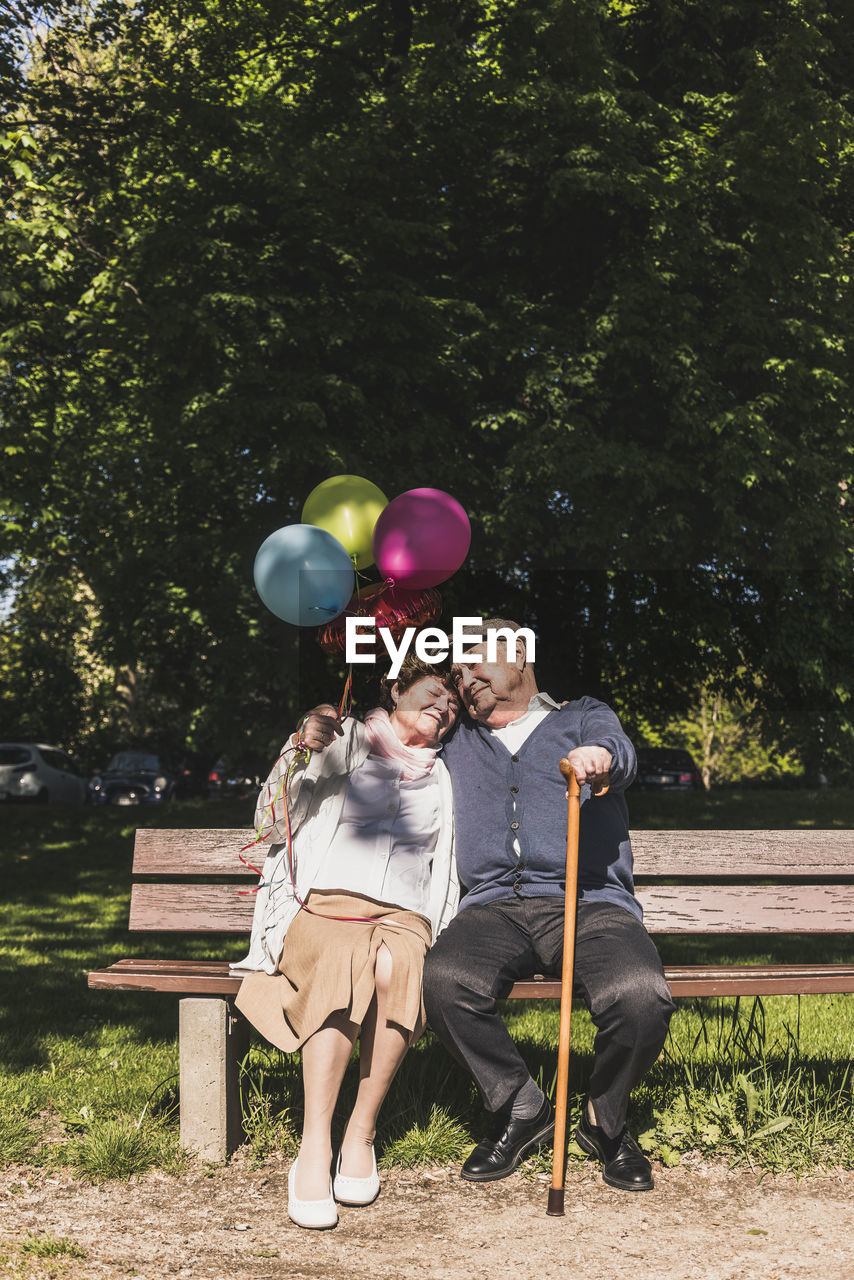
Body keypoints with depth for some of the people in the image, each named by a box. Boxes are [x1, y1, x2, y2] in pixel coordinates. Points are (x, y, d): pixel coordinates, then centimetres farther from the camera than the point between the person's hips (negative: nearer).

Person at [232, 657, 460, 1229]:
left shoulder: (442, 779, 25)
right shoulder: (343, 742, 14)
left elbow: (449, 870, 29)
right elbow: (272, 822, 7)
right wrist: (299, 751, -8)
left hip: (403, 916, 2)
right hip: (324, 907, -2)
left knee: (395, 967, -36)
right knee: (343, 962, -38)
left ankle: (362, 1134, -25)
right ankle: (315, 1146, -36)